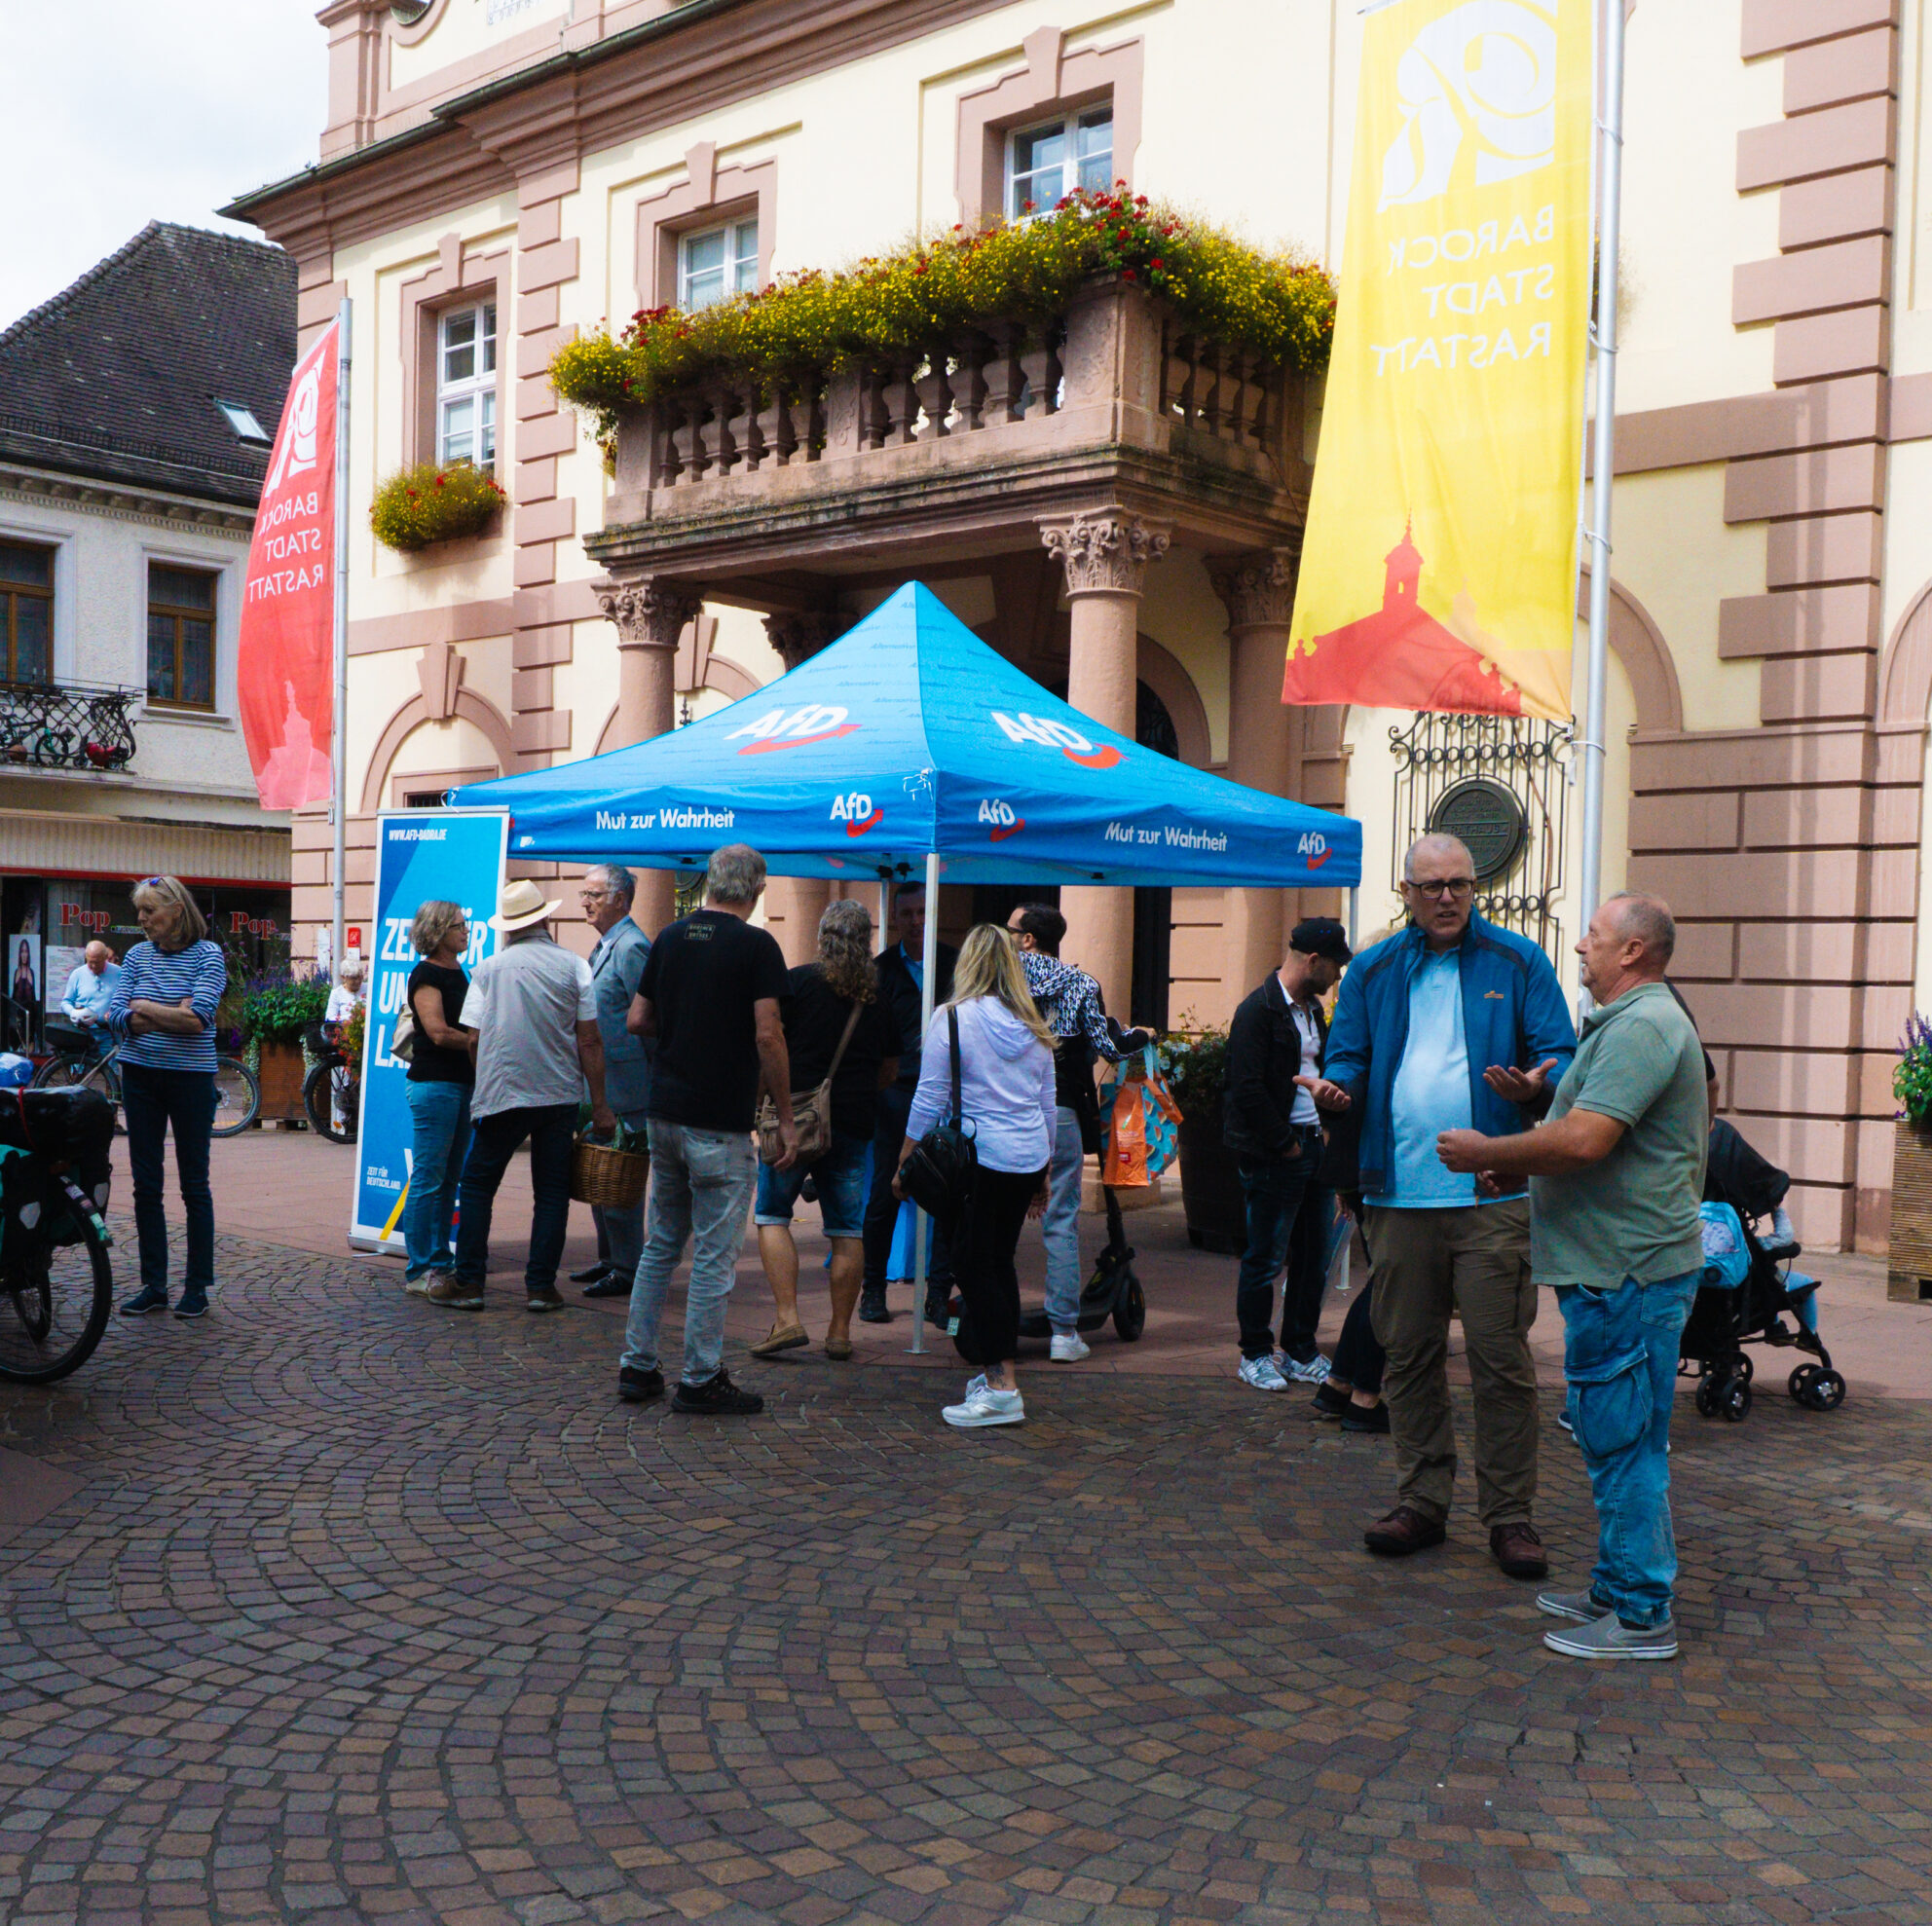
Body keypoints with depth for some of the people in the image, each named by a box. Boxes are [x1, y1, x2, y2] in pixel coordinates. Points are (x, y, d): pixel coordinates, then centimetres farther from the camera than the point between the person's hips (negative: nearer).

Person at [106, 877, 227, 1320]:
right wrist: (171, 1015, -15)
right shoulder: (138, 955, 6)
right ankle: (153, 1284, 15)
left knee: (194, 1185, 3)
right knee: (146, 1184, 7)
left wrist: (143, 1008, -8)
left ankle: (197, 1286, 11)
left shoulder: (207, 954, -6)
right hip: (140, 1076, 4)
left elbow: (198, 1018, -17)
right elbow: (114, 1016, -1)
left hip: (190, 1079, -4)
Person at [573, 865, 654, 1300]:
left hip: (624, 1083, -10)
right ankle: (609, 1260, 26)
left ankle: (627, 1271, 2)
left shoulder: (632, 947, -15)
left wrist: (655, 1079, -16)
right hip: (600, 1085, 10)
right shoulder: (603, 947, 17)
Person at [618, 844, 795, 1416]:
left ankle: (638, 1366, 20)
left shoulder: (670, 937, 8)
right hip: (721, 1122, -6)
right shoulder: (756, 946, -10)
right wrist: (786, 1119, -9)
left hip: (665, 1111, 6)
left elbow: (637, 1020, 10)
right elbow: (767, 1035, -15)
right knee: (714, 1256, 1)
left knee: (660, 1245, 16)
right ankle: (700, 1380, 6)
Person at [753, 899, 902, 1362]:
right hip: (855, 1123, 3)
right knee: (847, 1228, 8)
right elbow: (890, 1071, 16)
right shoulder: (880, 997, 7)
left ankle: (786, 1319, -3)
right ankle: (839, 1332, 11)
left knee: (772, 1215, 8)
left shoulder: (799, 981, -4)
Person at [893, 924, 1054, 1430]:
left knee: (974, 1267, -1)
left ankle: (1002, 1388, -5)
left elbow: (929, 1101, -6)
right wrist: (1044, 1174, 25)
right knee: (1000, 1263, 16)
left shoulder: (953, 1018, -7)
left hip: (977, 1159, -6)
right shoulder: (1034, 1028, 10)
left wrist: (903, 1165, 2)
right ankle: (998, 1370, 22)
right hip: (1029, 1159, 6)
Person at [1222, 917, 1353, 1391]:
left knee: (1313, 1258, 11)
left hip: (1314, 1145, 8)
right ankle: (1255, 1355, 11)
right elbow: (1247, 1090, -17)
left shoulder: (1313, 1010, 16)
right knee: (1266, 1259, 0)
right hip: (1275, 1154, -8)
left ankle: (1301, 1353, 22)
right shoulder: (1258, 1010, -12)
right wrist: (1285, 1144, -13)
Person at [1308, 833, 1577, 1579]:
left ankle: (1510, 1516, 9)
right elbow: (1348, 1058, 14)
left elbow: (1561, 1056, 1)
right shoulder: (1373, 971, 12)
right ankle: (1422, 1502, 22)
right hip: (1398, 1195, 3)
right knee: (1408, 1355, 10)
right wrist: (1336, 1089, -9)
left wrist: (1538, 1085, -22)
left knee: (1501, 1358, -1)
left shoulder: (1517, 963, 5)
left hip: (1492, 1196, -3)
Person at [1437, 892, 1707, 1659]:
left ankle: (1641, 1617, 4)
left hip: (1627, 1273, -11)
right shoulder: (1639, 1021, 18)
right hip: (1620, 1265, 11)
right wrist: (1520, 1166, 14)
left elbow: (1584, 1139, -27)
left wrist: (1486, 1152, -14)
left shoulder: (1641, 1026, -18)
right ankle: (1618, 1589, 27)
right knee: (1618, 1438, 17)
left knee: (1624, 1443, -4)